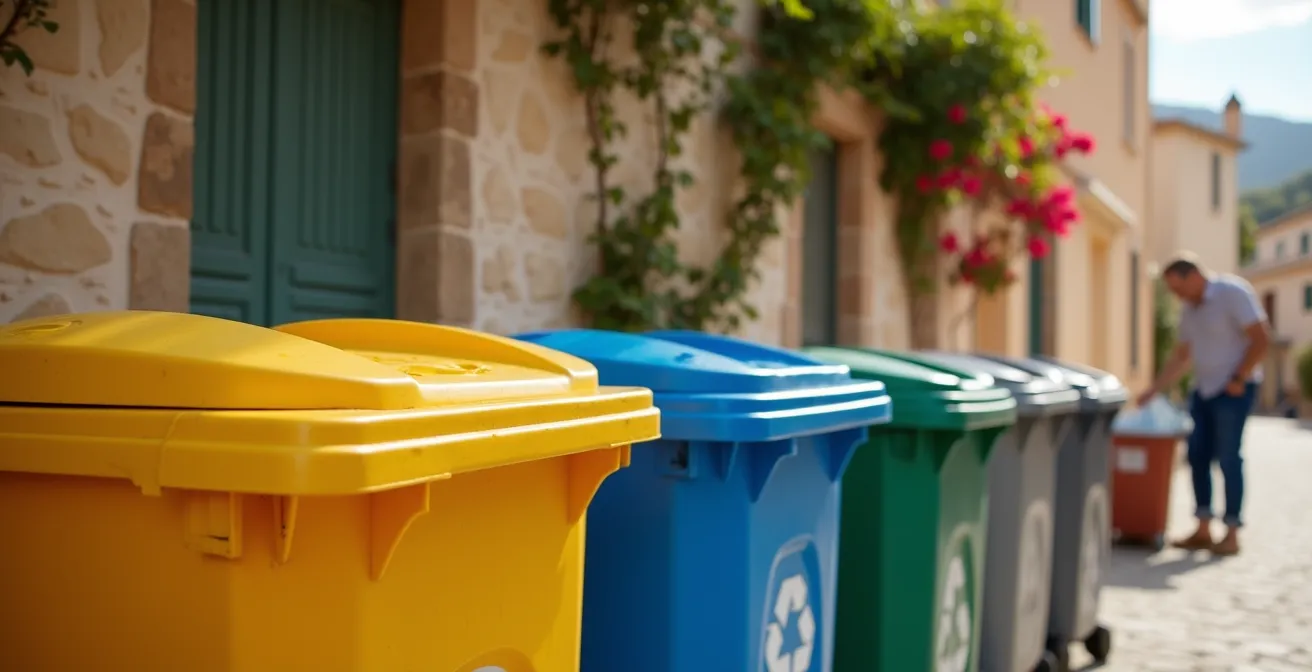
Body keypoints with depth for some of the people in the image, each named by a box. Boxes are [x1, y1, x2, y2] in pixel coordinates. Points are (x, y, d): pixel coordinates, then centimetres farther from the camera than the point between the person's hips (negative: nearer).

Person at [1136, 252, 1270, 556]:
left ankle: (1231, 534, 2)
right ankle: (1203, 530, 10)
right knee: (1198, 456, 4)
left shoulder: (1233, 292, -11)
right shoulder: (1189, 308, 12)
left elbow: (1261, 338, -15)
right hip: (1203, 389, 8)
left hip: (1233, 390, -7)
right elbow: (1181, 355, 17)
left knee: (1228, 459, -5)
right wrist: (1155, 389, 10)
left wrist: (1238, 379, -16)